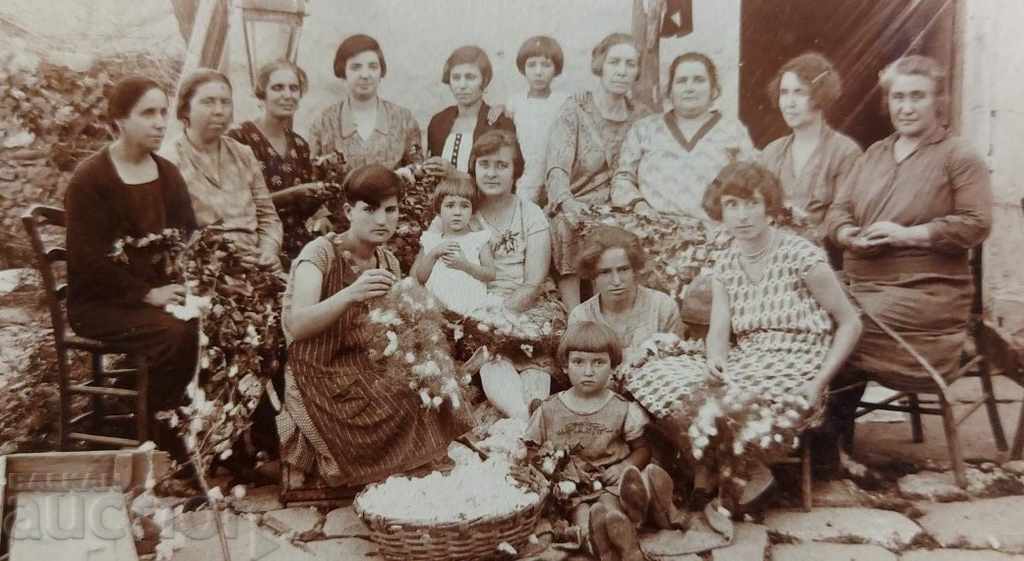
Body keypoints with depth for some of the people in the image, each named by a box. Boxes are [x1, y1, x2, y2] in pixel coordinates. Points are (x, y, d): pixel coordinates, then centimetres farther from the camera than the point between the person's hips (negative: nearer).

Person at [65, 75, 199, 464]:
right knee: (176, 333, -32)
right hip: (100, 301, -5)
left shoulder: (168, 174, 10)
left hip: (162, 291, 6)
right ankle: (164, 444, -16)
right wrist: (147, 294, -22)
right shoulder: (90, 179, -10)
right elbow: (89, 261, -16)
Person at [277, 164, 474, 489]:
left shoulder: (388, 262, 6)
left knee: (437, 410, -13)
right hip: (319, 378, -6)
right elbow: (296, 326, -29)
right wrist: (350, 294, -45)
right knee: (403, 416, -26)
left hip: (365, 373, 6)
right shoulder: (321, 253, -14)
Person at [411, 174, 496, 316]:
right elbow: (417, 277, 8)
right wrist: (433, 254, -5)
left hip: (472, 307, -1)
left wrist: (465, 265, -11)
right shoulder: (430, 240, 14)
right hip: (436, 308, 2)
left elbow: (491, 274, 2)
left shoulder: (479, 238, 10)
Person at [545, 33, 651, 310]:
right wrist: (568, 202, -35)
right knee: (565, 224, -33)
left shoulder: (641, 116, 11)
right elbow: (557, 166, -15)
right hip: (577, 209, -2)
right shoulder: (575, 108, 0)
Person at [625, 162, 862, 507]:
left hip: (795, 372, -6)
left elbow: (850, 323, -3)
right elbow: (718, 332, -1)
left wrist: (819, 383, -12)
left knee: (697, 400, -30)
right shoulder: (725, 266, 9)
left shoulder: (800, 255, -7)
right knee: (646, 378, -16)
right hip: (745, 366, 6)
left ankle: (748, 473, -4)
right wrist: (716, 361, -24)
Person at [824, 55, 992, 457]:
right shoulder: (874, 154, 19)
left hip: (925, 292, -5)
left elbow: (976, 224, -8)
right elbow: (837, 212, 14)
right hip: (860, 284, 5)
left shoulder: (959, 158, 1)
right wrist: (852, 237, -9)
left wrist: (907, 234, -17)